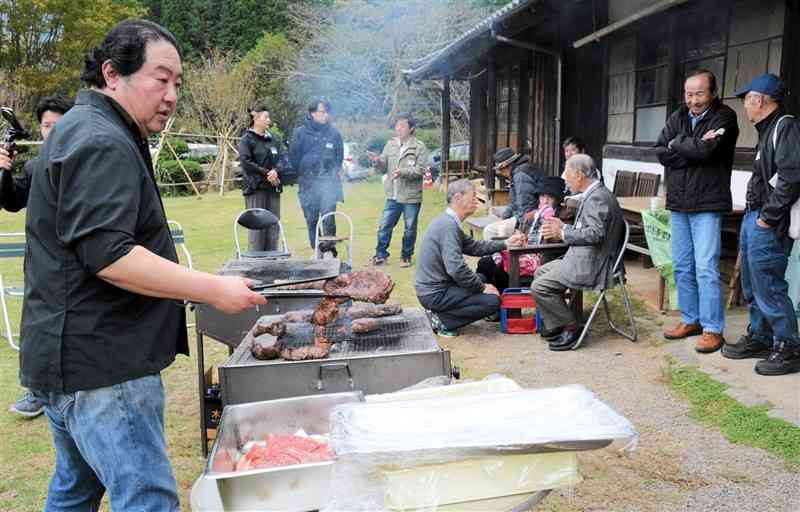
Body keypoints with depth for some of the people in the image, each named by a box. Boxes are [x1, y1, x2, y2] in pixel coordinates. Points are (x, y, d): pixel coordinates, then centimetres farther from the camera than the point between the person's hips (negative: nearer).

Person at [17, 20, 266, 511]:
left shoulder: (83, 131, 18)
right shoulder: (102, 145, -17)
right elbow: (109, 255, -26)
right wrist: (213, 289, -23)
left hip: (75, 357, 11)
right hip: (101, 364, -11)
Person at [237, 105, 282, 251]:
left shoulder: (271, 139, 17)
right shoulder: (247, 139, -2)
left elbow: (280, 159, 13)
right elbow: (245, 162, -12)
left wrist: (275, 171, -8)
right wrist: (266, 173, -13)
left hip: (273, 186, 6)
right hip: (256, 187, -6)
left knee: (274, 223, 6)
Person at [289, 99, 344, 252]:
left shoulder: (334, 132, 7)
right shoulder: (300, 132, 3)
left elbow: (339, 156, 15)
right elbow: (293, 156, 7)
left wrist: (334, 171, 4)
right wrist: (301, 175, 3)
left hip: (328, 182, -1)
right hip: (308, 183, 1)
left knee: (328, 217, -13)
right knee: (311, 219, 6)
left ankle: (330, 250, -7)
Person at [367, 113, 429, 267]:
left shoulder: (420, 147, -8)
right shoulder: (390, 144, 5)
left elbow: (420, 170, -16)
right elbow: (384, 166, 6)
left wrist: (403, 172, -28)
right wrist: (377, 161, -15)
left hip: (411, 196, -4)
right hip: (392, 195, 4)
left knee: (410, 229, 9)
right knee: (385, 226, 8)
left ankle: (406, 256, 25)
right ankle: (381, 254, 22)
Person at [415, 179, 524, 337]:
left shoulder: (449, 221, 11)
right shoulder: (448, 225, -21)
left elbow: (473, 246, 18)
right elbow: (456, 268, -28)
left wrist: (505, 244, 12)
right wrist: (482, 287, -16)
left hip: (431, 287, 10)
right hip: (434, 294, -10)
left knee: (481, 277, 26)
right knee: (493, 300, -11)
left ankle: (441, 314, 13)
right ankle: (443, 321, -6)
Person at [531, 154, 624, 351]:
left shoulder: (597, 197, -18)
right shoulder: (596, 194, 15)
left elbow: (596, 233, -28)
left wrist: (563, 234, -18)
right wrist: (563, 227, 9)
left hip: (591, 266, -11)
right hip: (586, 259, 11)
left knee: (539, 287, -14)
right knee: (540, 272, 17)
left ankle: (571, 329, -2)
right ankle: (555, 326, 19)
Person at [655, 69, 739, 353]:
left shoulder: (724, 117, -5)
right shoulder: (677, 117, 11)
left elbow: (705, 150, -20)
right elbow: (660, 152, -1)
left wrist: (677, 144, -4)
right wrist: (694, 149, -13)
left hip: (707, 205, -6)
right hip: (678, 204, 6)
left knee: (706, 268, -8)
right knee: (682, 267, 11)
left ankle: (712, 329, 1)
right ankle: (690, 320, 23)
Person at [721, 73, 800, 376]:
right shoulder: (767, 130, 17)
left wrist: (769, 216, -19)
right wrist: (753, 215, 12)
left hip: (769, 226, -10)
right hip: (753, 218, 10)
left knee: (768, 288, -4)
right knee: (752, 286, 17)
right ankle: (759, 339, 29)